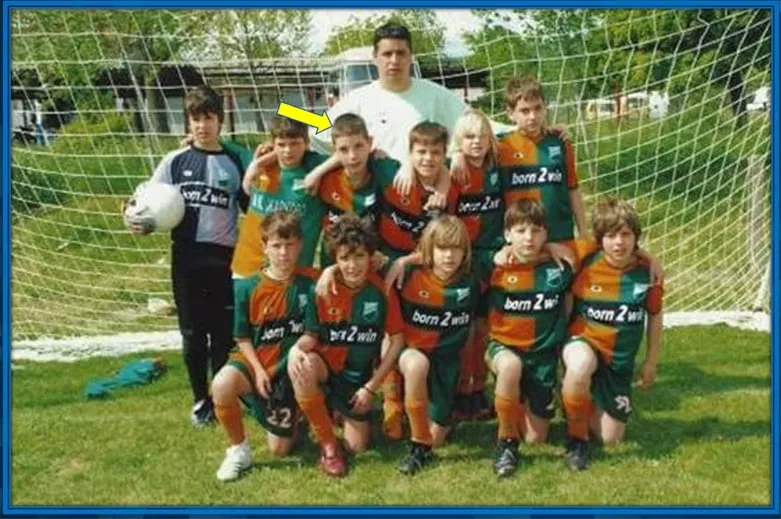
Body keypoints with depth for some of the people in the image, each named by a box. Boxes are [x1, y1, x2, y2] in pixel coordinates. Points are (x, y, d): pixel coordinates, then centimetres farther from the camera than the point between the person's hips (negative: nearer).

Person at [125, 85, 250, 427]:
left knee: (223, 332, 6)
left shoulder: (236, 162, 2)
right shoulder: (175, 161, 3)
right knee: (193, 332, 8)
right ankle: (200, 400, 22)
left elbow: (252, 209, 5)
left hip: (225, 257, 0)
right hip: (187, 257, 1)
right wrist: (143, 224, -15)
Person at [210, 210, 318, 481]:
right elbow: (243, 338, -1)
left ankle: (293, 415, 40)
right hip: (254, 360, 0)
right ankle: (239, 450, -9)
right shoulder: (247, 287, -9)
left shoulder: (310, 282, -11)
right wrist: (258, 370, -13)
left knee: (280, 450, 4)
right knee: (222, 385, -35)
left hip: (289, 369, 0)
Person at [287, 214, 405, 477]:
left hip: (360, 376, 2)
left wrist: (372, 386, -7)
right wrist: (297, 348, -34)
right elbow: (312, 335, -8)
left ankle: (340, 410, 38)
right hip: (326, 367, -1)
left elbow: (397, 340, -6)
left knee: (358, 446, 1)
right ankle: (328, 444, -15)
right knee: (300, 364, -37)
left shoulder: (382, 290, -13)